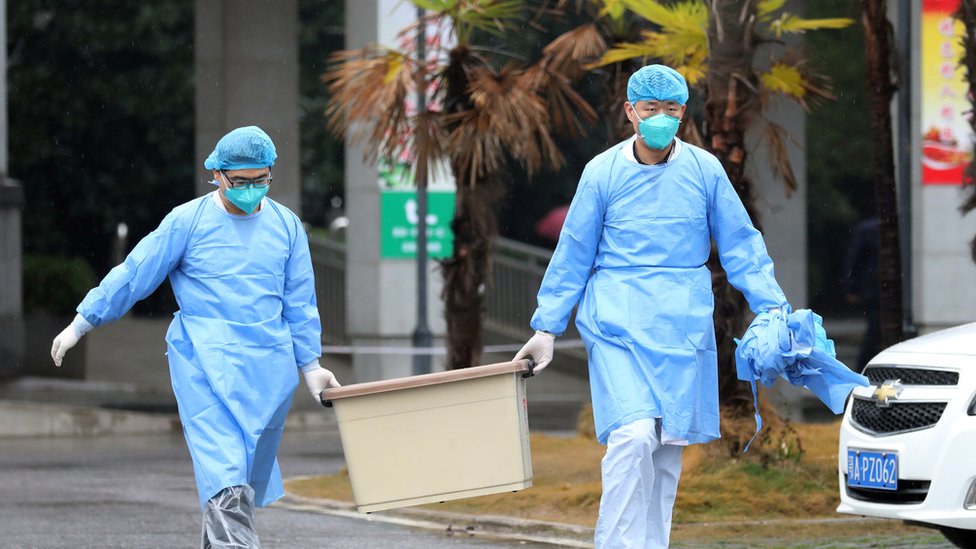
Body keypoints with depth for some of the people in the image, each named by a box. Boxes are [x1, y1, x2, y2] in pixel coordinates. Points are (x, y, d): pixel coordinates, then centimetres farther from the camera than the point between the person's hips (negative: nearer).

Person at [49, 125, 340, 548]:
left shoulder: (286, 226, 9)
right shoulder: (188, 221, -2)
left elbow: (299, 302, 16)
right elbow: (133, 275, 3)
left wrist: (309, 364, 15)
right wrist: (81, 324, 6)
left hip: (268, 364, 4)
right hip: (203, 358, -4)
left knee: (252, 468, 8)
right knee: (223, 469, -19)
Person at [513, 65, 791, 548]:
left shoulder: (704, 170, 3)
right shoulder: (602, 173, -1)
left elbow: (740, 246, 8)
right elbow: (573, 256, 5)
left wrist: (774, 310, 1)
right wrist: (546, 329, 4)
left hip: (684, 324, 3)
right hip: (618, 322, -3)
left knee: (669, 446, 6)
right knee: (633, 436, -18)